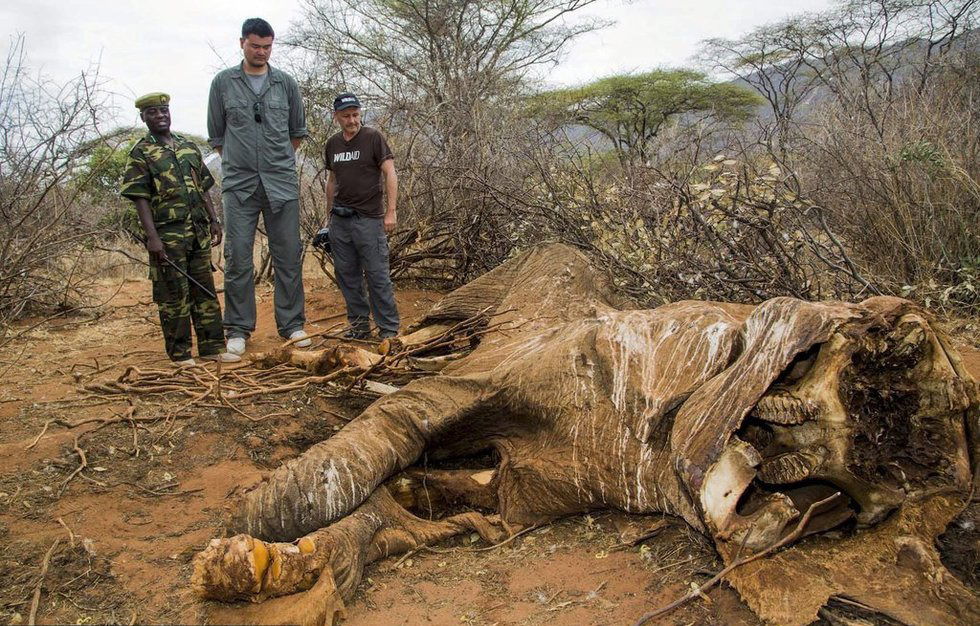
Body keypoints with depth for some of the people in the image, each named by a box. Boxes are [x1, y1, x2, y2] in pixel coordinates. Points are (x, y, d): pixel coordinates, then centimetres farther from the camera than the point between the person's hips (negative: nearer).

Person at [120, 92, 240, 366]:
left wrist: (214, 221, 10)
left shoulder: (189, 147, 15)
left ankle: (212, 346, 16)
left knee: (205, 290, 8)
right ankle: (179, 354, 9)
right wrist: (152, 237, -16)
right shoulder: (141, 154, -1)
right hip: (167, 235, -5)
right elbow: (141, 199, -8)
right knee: (174, 295, 0)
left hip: (199, 231, 5)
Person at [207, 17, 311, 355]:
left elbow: (297, 132, 17)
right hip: (238, 184, -1)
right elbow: (216, 135, 12)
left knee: (288, 255, 2)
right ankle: (238, 329, 8)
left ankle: (292, 324, 11)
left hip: (282, 183, 1)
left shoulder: (286, 83, 8)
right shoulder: (223, 82, 6)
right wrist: (237, 162, 11)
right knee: (238, 257, -1)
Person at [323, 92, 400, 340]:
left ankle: (388, 328, 2)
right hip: (340, 220, 6)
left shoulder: (373, 138, -3)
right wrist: (329, 215, 20)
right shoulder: (332, 144, 13)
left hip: (368, 219, -6)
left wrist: (391, 211, -13)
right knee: (347, 275, 9)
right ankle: (359, 324, 19)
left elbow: (390, 174, -6)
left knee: (377, 275, -5)